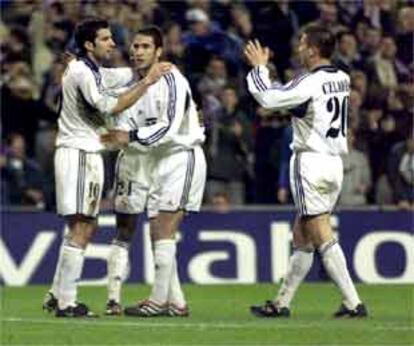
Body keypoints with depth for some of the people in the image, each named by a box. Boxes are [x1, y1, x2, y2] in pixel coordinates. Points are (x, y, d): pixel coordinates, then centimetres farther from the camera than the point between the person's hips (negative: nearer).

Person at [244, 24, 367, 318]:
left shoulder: (310, 83, -15)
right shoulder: (342, 79, 9)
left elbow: (268, 98, -15)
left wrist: (259, 68, 1)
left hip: (310, 160, -8)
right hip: (335, 163, 8)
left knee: (322, 237, -8)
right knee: (301, 236, 14)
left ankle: (353, 302, -15)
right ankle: (282, 303, 20)